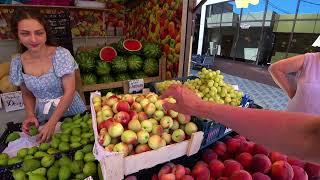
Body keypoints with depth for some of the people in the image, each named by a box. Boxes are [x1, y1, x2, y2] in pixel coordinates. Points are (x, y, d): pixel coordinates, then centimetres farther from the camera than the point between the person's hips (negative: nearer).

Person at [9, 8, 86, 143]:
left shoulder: (61, 54, -18)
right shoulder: (17, 63, -6)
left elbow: (69, 91, -20)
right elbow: (27, 94, 8)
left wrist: (52, 123, -25)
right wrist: (30, 115, -11)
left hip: (72, 113, -3)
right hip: (43, 118, 3)